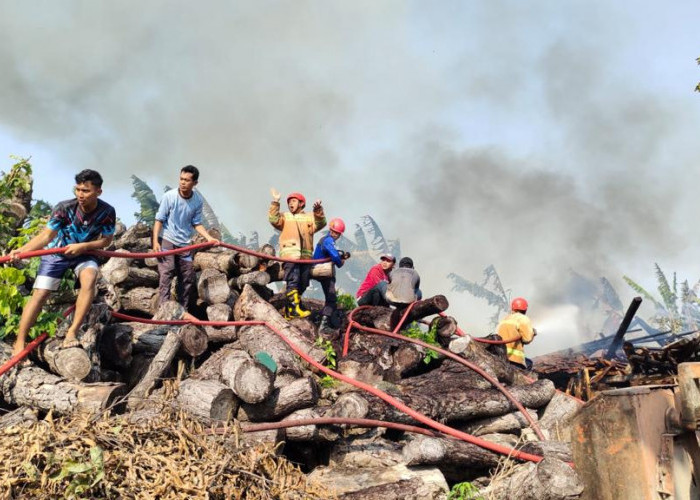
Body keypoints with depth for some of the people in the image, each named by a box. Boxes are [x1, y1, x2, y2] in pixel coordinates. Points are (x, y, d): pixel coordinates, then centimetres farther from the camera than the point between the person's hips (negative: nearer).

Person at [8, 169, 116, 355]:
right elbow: (45, 236, -26)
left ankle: (72, 332, -24)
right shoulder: (64, 208, -25)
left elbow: (106, 240, -10)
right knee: (40, 293, -10)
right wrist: (21, 250, -42)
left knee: (89, 278, -31)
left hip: (84, 254, 0)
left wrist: (83, 246, -26)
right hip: (57, 252, 0)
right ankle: (19, 344, -1)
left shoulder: (107, 212, -21)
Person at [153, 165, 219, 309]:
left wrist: (209, 237, -9)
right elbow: (159, 220, -8)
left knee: (188, 278, 8)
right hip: (167, 241, -4)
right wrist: (155, 241, -15)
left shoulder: (198, 200, -6)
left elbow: (196, 223, 4)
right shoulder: (169, 196, -15)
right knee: (166, 275, -9)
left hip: (185, 243, 4)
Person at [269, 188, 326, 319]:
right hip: (290, 254, -3)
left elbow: (320, 224, 2)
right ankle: (295, 309, -24)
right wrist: (275, 202, -7)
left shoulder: (309, 217, 19)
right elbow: (274, 219, 0)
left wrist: (318, 210, -14)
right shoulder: (285, 217, 18)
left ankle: (288, 311, 18)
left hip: (306, 256, 3)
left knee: (302, 284, 7)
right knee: (293, 281, -18)